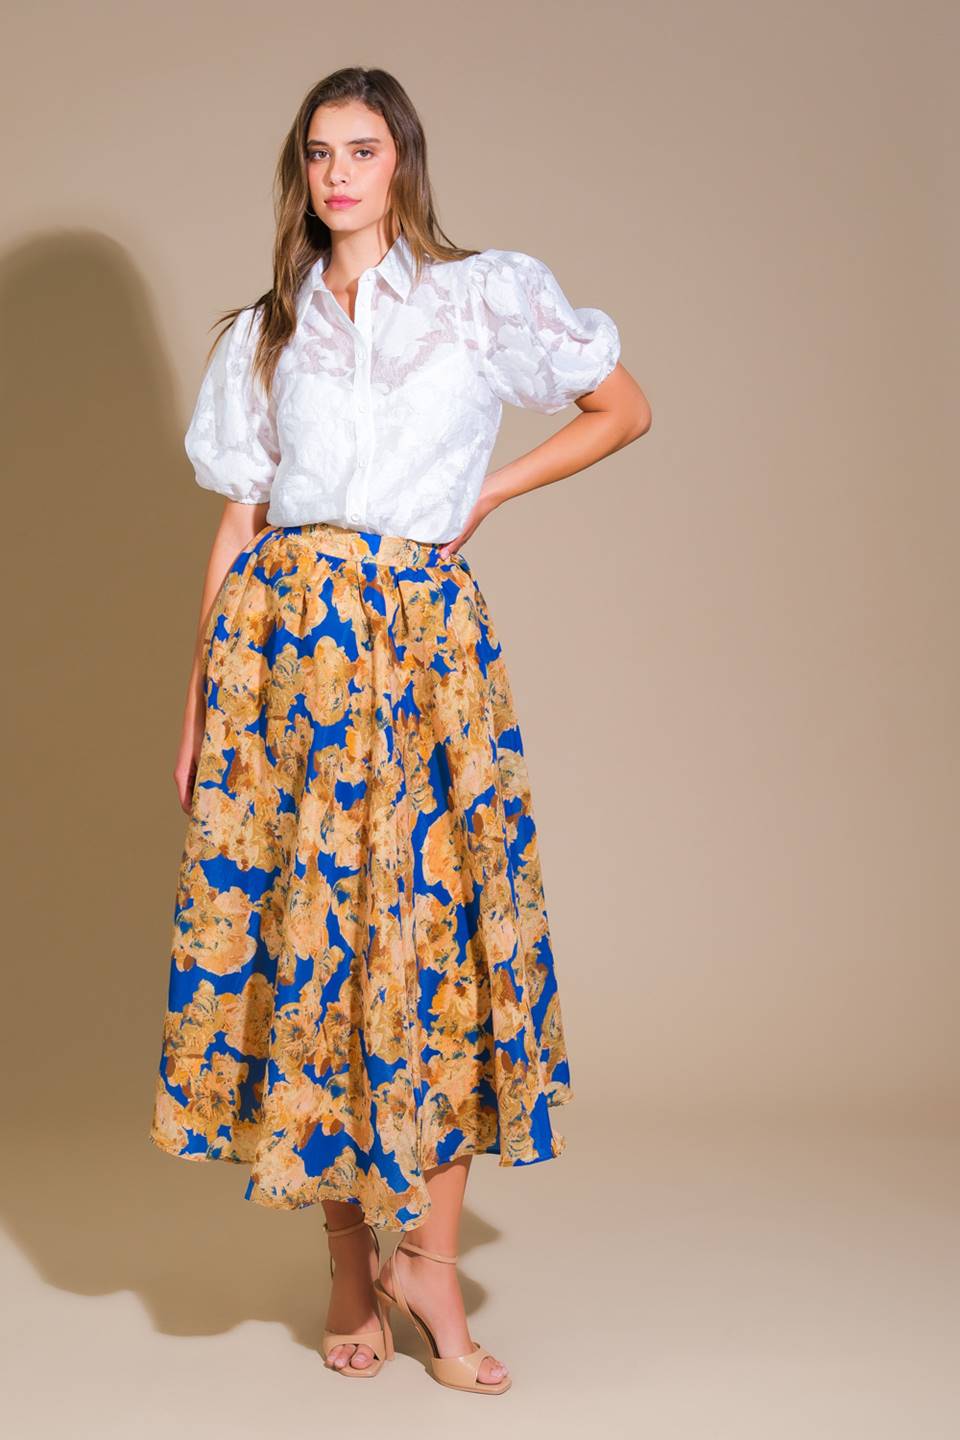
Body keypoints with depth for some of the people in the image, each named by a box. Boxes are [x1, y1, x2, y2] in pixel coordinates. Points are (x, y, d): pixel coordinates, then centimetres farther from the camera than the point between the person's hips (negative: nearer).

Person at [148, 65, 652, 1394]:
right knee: (299, 924, -1)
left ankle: (426, 1262, 6)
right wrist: (197, 710, 7)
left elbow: (624, 410, 14)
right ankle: (351, 1268, 12)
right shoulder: (267, 333, 13)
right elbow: (238, 526, 11)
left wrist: (489, 492, 6)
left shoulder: (488, 297, 7)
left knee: (437, 929, -6)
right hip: (284, 633, 2)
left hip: (426, 641, -1)